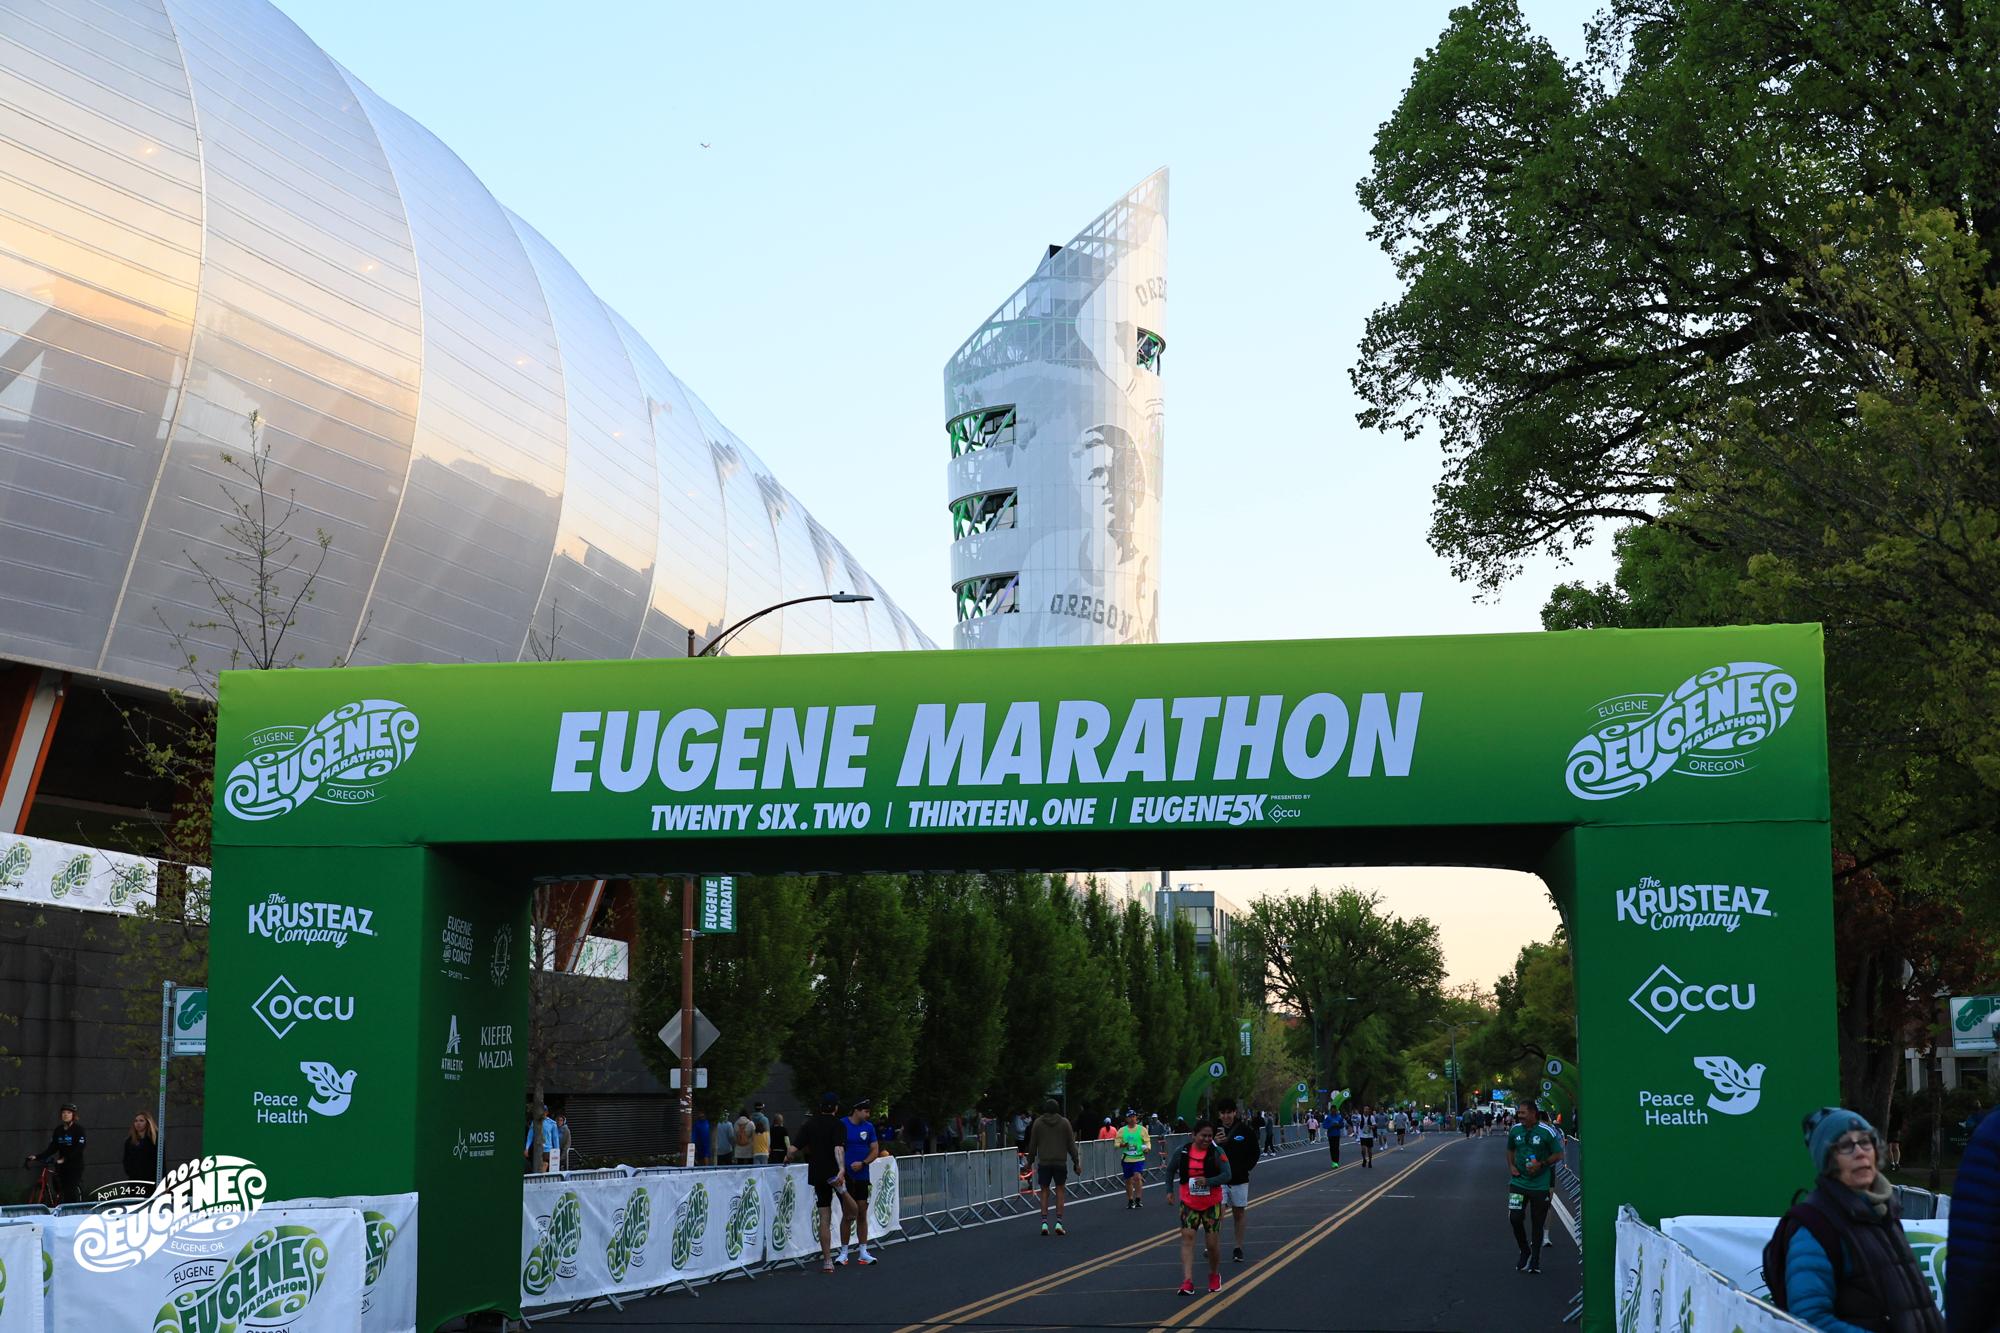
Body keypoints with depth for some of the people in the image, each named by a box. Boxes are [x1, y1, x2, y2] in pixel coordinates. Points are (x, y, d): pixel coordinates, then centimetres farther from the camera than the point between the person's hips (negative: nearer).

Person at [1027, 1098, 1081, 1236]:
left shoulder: (1038, 1123, 2)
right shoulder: (1064, 1123, 2)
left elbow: (1032, 1145, 3)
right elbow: (1071, 1145, 2)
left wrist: (1030, 1161, 12)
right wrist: (1076, 1163, 7)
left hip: (1044, 1163, 0)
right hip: (1061, 1162, 0)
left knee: (1044, 1192, 7)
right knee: (1060, 1191, 9)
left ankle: (1044, 1222, -3)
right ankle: (1058, 1222, -1)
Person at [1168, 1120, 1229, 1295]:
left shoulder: (1217, 1153, -10)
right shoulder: (1183, 1152, -4)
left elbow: (1226, 1175, -19)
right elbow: (1170, 1170, 12)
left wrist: (1208, 1181, -33)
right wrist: (1170, 1190, 5)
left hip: (1212, 1203, -1)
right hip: (1189, 1203, 1)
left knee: (1213, 1242, 6)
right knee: (1187, 1237, -12)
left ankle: (1215, 1275, 32)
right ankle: (1187, 1281, -16)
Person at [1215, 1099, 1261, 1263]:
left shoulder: (1245, 1130, -2)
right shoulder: (1214, 1131, -2)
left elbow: (1255, 1153, 7)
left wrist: (1245, 1168, -3)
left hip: (1239, 1179, 1)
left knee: (1238, 1213, 9)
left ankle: (1238, 1248, 18)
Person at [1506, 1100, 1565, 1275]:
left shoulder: (1547, 1132, -10)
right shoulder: (1515, 1130, 3)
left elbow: (1558, 1155, -4)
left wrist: (1541, 1165, -17)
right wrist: (1511, 1166, 2)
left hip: (1540, 1185, -3)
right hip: (1519, 1182, 3)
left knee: (1537, 1224, 5)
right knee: (1515, 1218, -7)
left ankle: (1535, 1260, 18)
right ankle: (1525, 1252, 17)